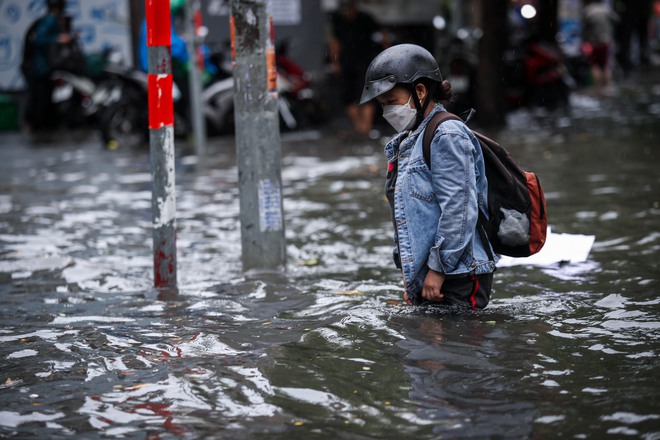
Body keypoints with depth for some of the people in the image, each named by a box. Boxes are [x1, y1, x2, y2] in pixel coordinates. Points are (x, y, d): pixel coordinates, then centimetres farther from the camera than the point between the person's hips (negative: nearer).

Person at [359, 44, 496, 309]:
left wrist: (438, 267, -18)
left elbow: (459, 209, -18)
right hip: (425, 280, 9)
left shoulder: (448, 136, -11)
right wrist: (410, 275, 18)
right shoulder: (408, 142, 19)